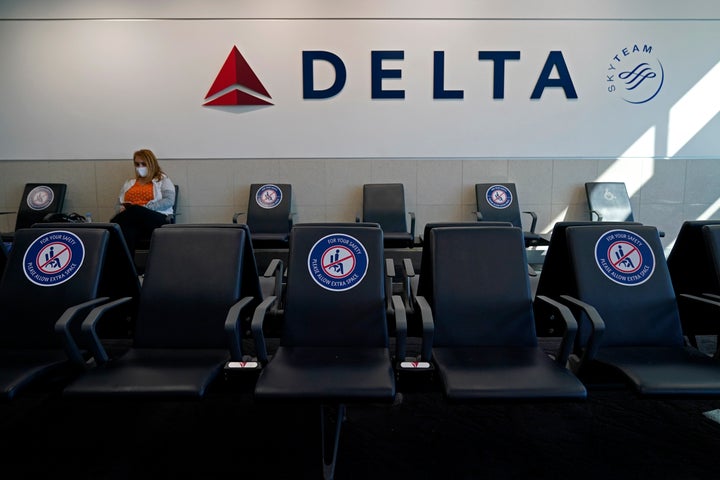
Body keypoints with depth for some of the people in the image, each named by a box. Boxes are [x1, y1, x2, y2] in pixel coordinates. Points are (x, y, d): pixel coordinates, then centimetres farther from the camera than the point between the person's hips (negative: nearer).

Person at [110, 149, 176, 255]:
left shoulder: (163, 180, 18)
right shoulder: (129, 184, 33)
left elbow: (169, 200, 0)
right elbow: (118, 205, 27)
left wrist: (144, 208, -12)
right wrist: (122, 208, 0)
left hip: (158, 219, -3)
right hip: (132, 219, 3)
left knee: (134, 211, -40)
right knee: (127, 230, -39)